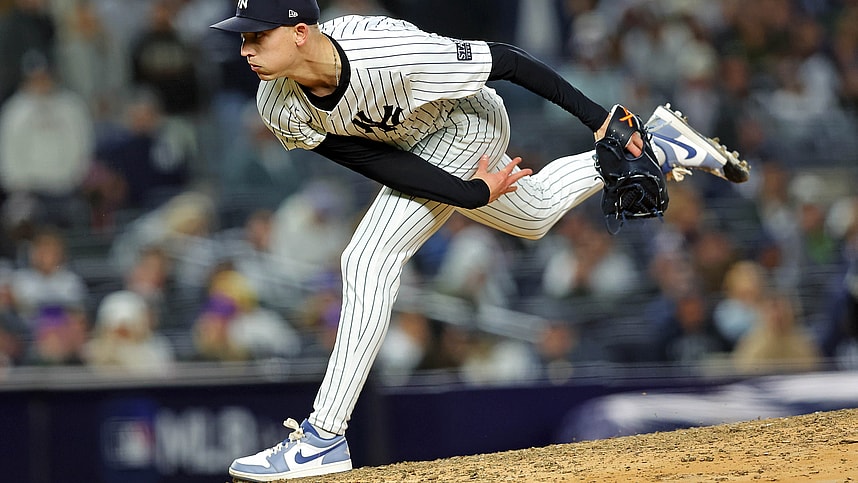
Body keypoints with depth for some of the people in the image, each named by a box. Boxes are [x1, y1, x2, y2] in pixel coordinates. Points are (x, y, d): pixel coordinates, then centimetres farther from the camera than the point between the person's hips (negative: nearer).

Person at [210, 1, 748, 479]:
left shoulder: (393, 52, -41)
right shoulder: (280, 109, -24)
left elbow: (506, 61, -29)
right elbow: (379, 163, -20)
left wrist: (599, 118, -23)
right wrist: (474, 193, -27)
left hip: (467, 127, -7)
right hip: (415, 148, 7)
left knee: (370, 260, -20)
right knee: (536, 214, 29)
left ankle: (325, 438, -16)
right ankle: (659, 148, 47)